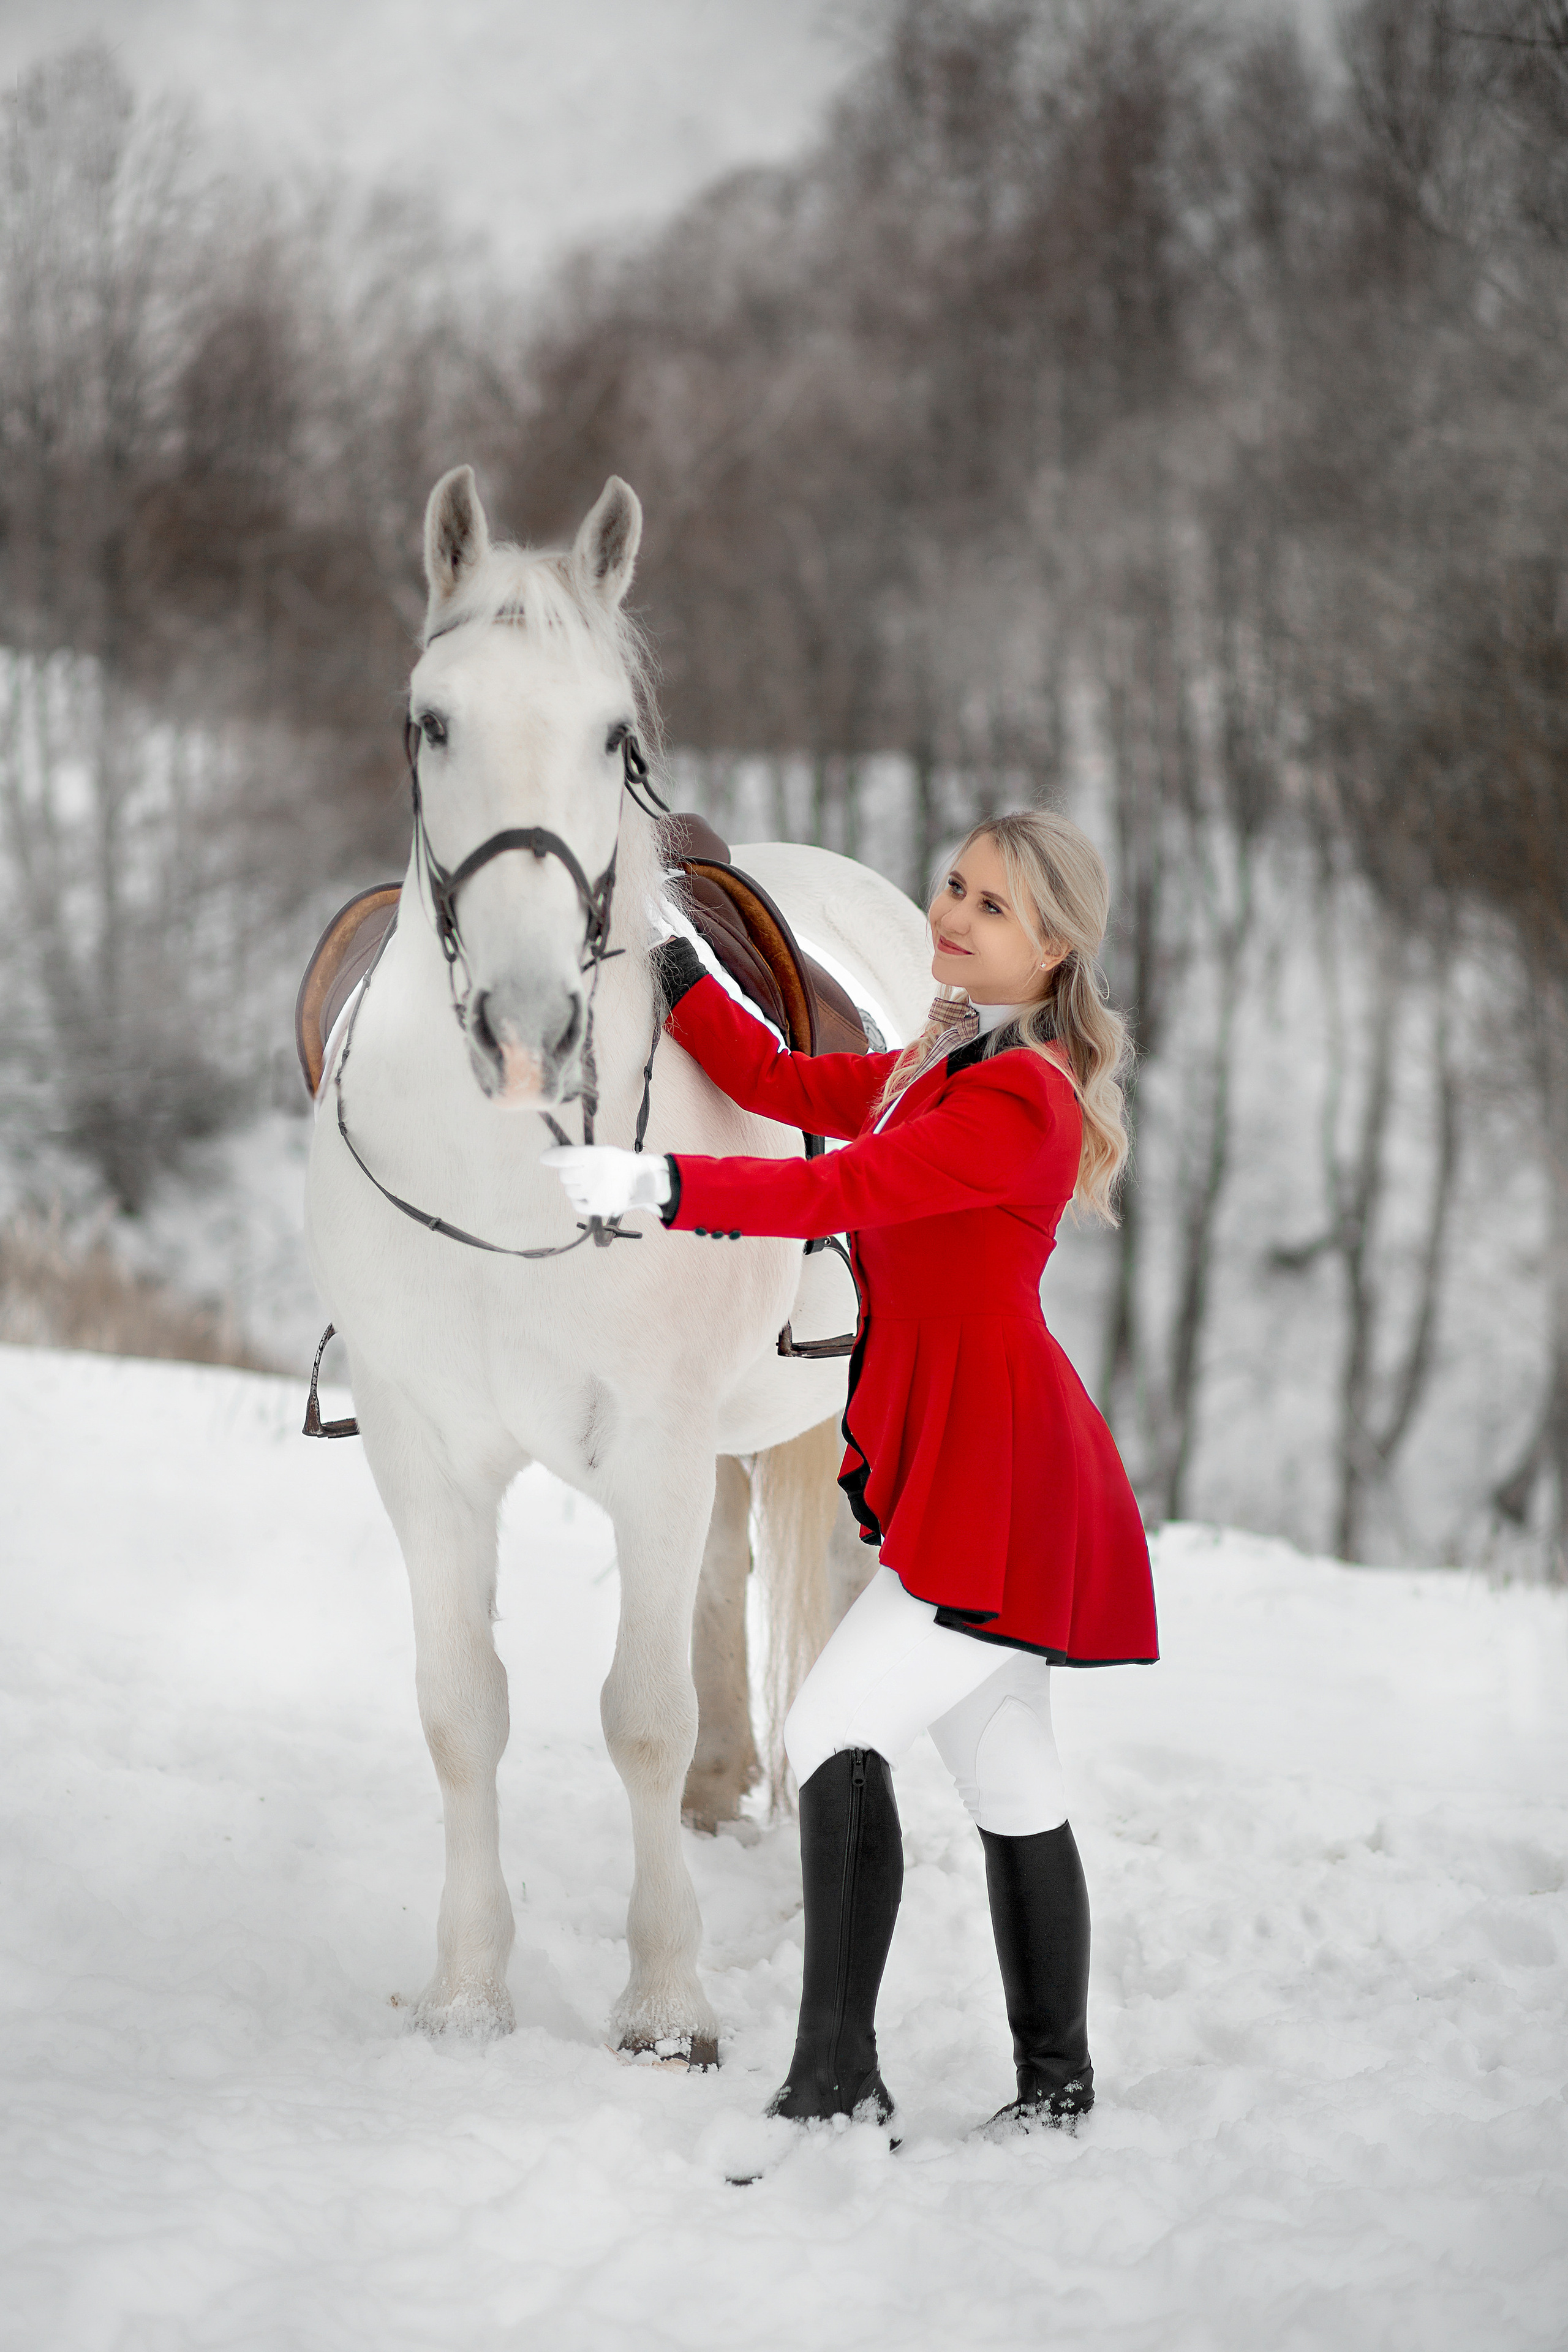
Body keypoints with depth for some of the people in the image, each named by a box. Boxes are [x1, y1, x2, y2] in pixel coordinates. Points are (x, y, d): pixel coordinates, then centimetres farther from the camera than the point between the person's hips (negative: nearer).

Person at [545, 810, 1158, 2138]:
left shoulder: (1021, 1100, -17)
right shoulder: (942, 1069, 16)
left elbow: (835, 1193, -26)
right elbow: (776, 1083, 17)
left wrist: (661, 1187, -33)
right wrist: (657, 950, 12)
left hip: (997, 1471, -10)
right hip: (953, 1467, 10)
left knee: (837, 1731, -14)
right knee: (1006, 1772, 14)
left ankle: (838, 2087, -12)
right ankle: (1058, 2085, 22)